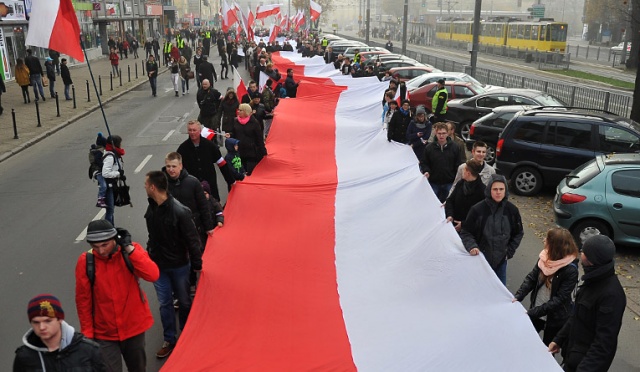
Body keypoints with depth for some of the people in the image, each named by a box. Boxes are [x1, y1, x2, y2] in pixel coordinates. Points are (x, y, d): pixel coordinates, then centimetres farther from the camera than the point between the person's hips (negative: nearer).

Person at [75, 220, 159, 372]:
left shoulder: (131, 251, -12)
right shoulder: (86, 261, -12)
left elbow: (153, 275, -28)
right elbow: (83, 300, -4)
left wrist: (129, 248, -28)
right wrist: (87, 332, -1)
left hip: (134, 326, 1)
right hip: (104, 333, -1)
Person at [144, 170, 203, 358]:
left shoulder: (179, 211, -26)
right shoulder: (152, 207, -4)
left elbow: (193, 240, -18)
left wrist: (197, 265, -12)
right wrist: (151, 253, 17)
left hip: (179, 265, -5)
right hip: (158, 265, 5)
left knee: (184, 301, 14)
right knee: (165, 303, 11)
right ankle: (169, 340, 26)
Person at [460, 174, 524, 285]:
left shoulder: (512, 210, -5)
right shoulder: (477, 209, -15)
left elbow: (518, 233, 9)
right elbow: (466, 233, -7)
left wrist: (510, 251, 3)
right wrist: (471, 246, -24)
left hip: (501, 259, 3)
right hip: (481, 259, -3)